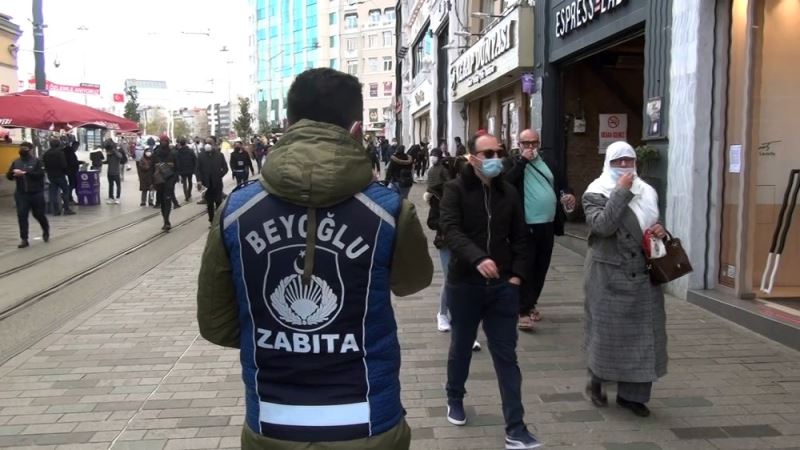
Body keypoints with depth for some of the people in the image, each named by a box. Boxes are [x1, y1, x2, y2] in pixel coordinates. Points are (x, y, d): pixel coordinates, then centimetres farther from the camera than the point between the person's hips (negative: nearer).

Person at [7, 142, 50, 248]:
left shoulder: (37, 161, -4)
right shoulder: (16, 162, 9)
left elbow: (40, 174, -18)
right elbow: (8, 176, 6)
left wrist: (25, 173, -25)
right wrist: (13, 173, -18)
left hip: (36, 193, -3)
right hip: (21, 194, 3)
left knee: (39, 214, 8)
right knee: (21, 216, -4)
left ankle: (46, 231, 37)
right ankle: (24, 239, 0)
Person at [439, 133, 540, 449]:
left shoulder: (508, 193, 6)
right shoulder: (455, 190, -8)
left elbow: (519, 237, 11)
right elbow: (450, 230, -22)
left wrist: (517, 273, -2)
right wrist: (478, 258, -37)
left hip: (503, 286, 3)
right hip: (464, 284, -2)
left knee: (506, 356, 3)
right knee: (461, 346, 17)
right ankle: (455, 399, 43)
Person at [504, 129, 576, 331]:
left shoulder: (548, 164, 16)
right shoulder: (513, 163, -1)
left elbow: (562, 184, 19)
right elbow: (506, 183, -19)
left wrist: (569, 195, -3)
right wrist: (523, 160, -17)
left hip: (547, 225, 6)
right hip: (525, 226, -6)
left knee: (541, 267, 13)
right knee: (525, 267, -5)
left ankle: (531, 304, 27)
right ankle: (523, 311, -1)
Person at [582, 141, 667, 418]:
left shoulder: (647, 192, 12)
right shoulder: (596, 193, -6)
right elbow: (603, 225, -24)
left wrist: (660, 231, 1)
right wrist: (621, 191, -21)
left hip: (643, 275, 6)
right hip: (608, 276, -5)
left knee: (643, 333, 6)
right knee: (607, 331, 2)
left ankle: (631, 393, 18)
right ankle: (596, 382, 26)